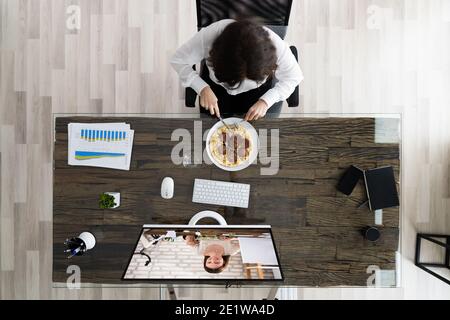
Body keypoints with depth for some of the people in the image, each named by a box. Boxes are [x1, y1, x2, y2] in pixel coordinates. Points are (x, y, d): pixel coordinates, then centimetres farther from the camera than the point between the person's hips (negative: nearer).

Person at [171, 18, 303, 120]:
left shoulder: (276, 46, -37)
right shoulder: (210, 36, -38)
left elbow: (294, 77, -18)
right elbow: (178, 60, -23)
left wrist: (266, 101, -32)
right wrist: (202, 88, -37)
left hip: (260, 89, 0)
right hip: (216, 85, 0)